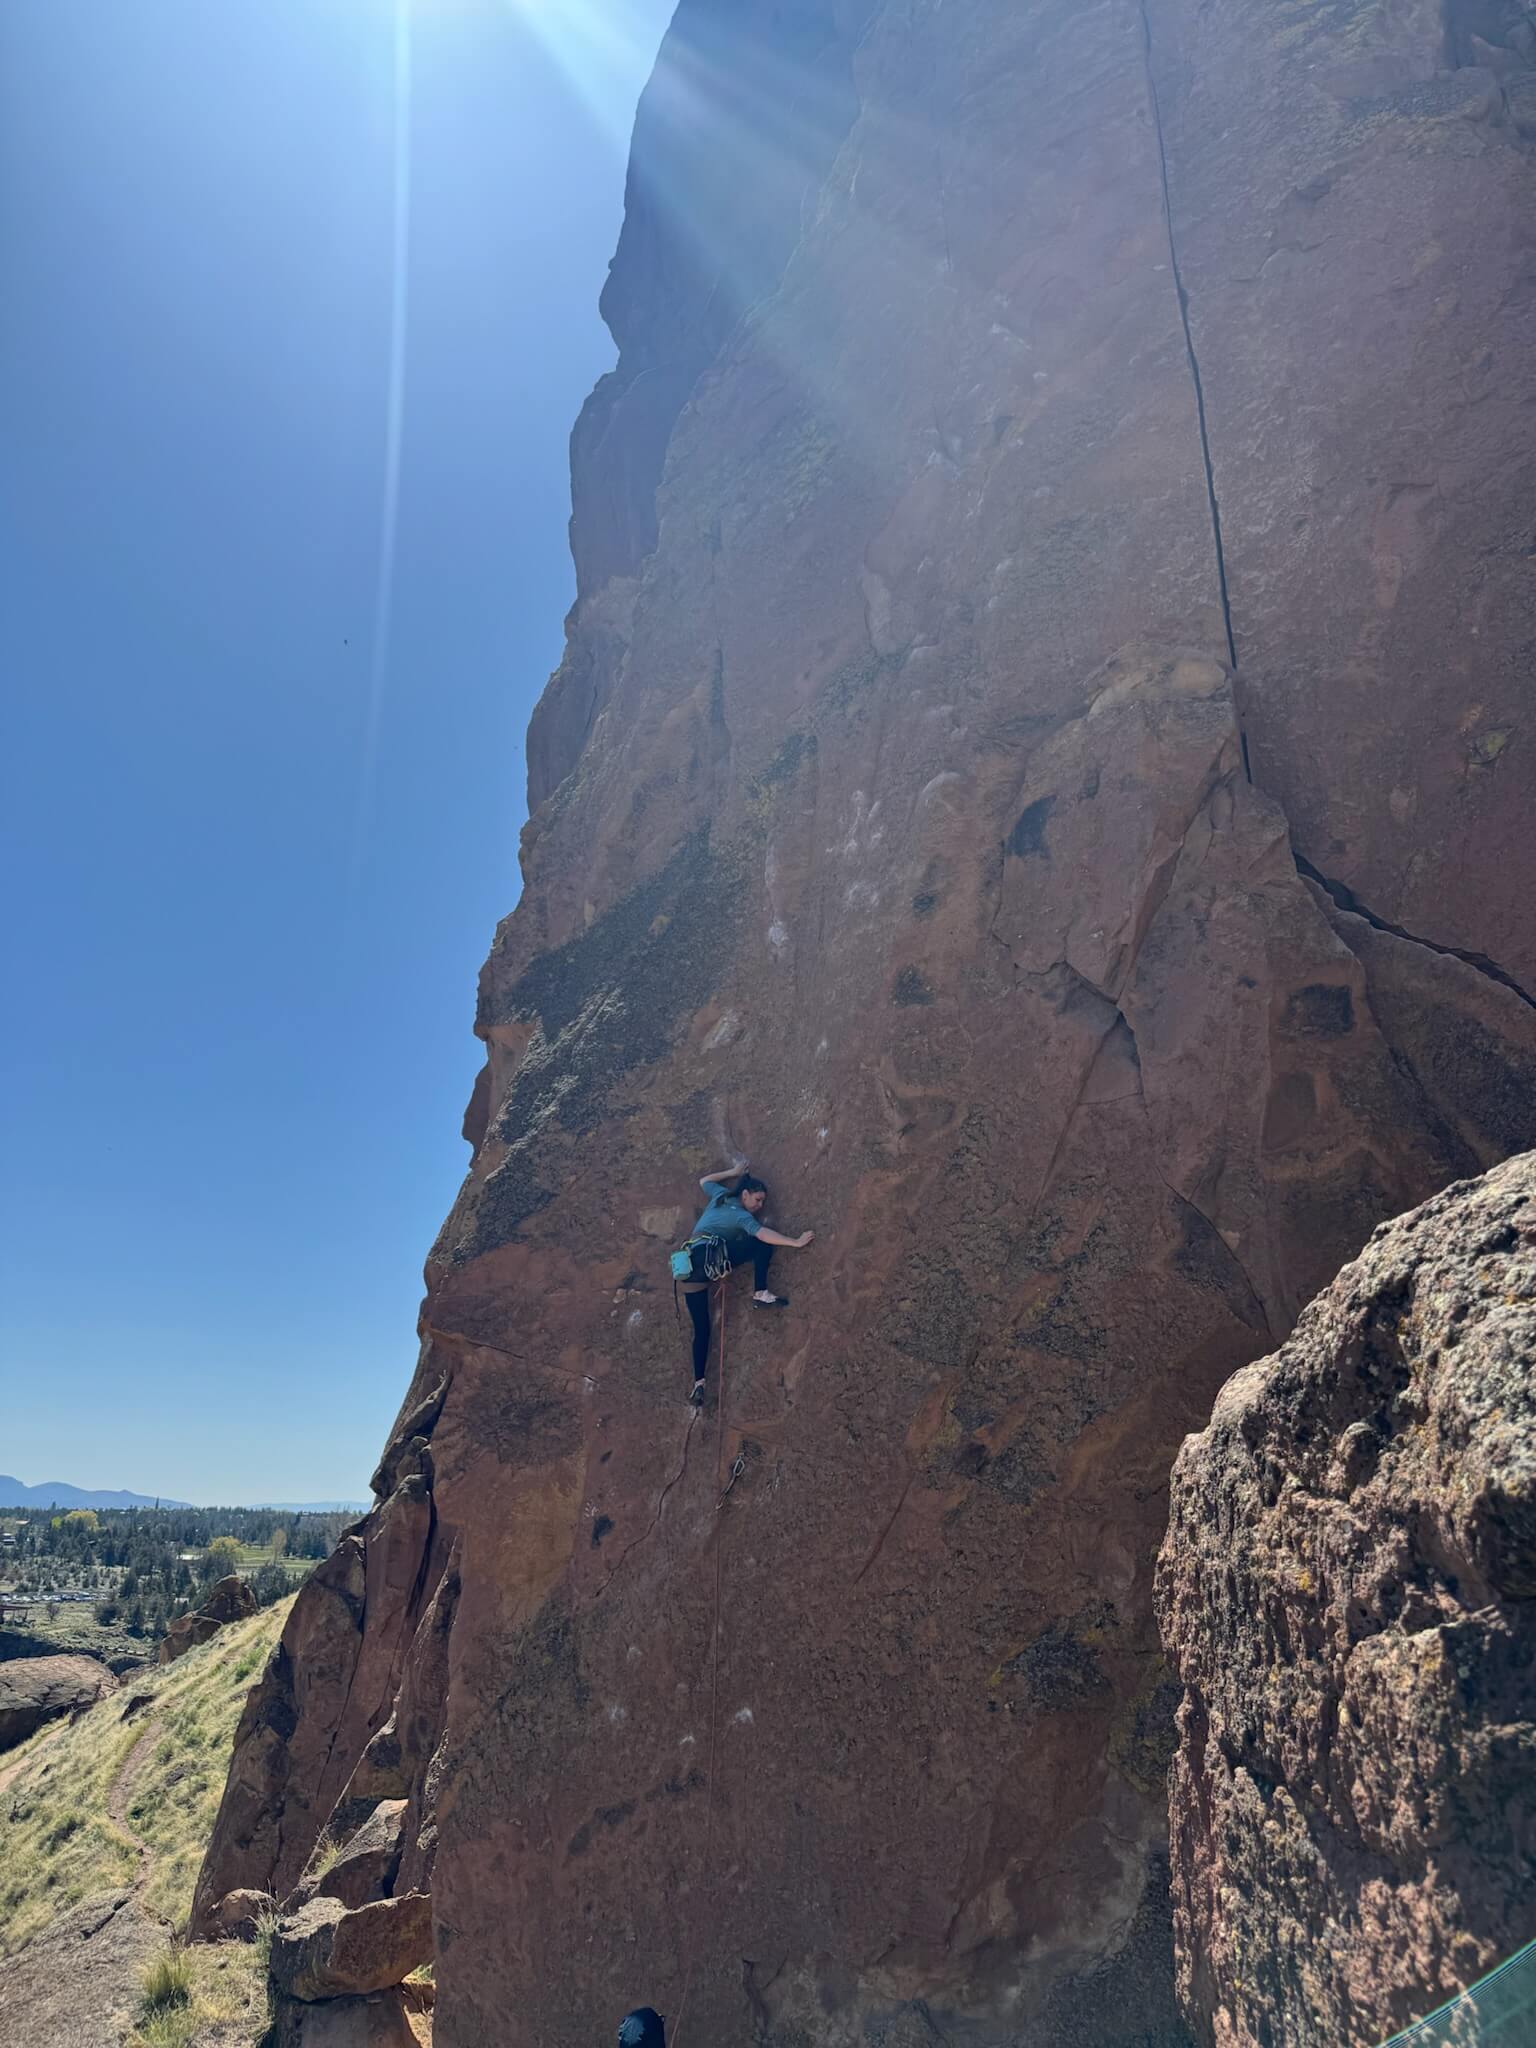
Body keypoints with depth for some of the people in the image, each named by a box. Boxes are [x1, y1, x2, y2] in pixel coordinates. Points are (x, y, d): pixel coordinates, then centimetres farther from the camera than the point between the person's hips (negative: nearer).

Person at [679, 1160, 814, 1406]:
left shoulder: (719, 1196, 22)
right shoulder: (741, 1215, 2)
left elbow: (704, 1181, 42)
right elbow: (764, 1234, -14)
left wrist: (733, 1172, 46)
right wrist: (795, 1242, -15)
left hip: (690, 1266, 7)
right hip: (710, 1257, -7)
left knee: (701, 1329, 10)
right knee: (763, 1244, -1)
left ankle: (698, 1383, 2)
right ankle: (761, 1294, -6)